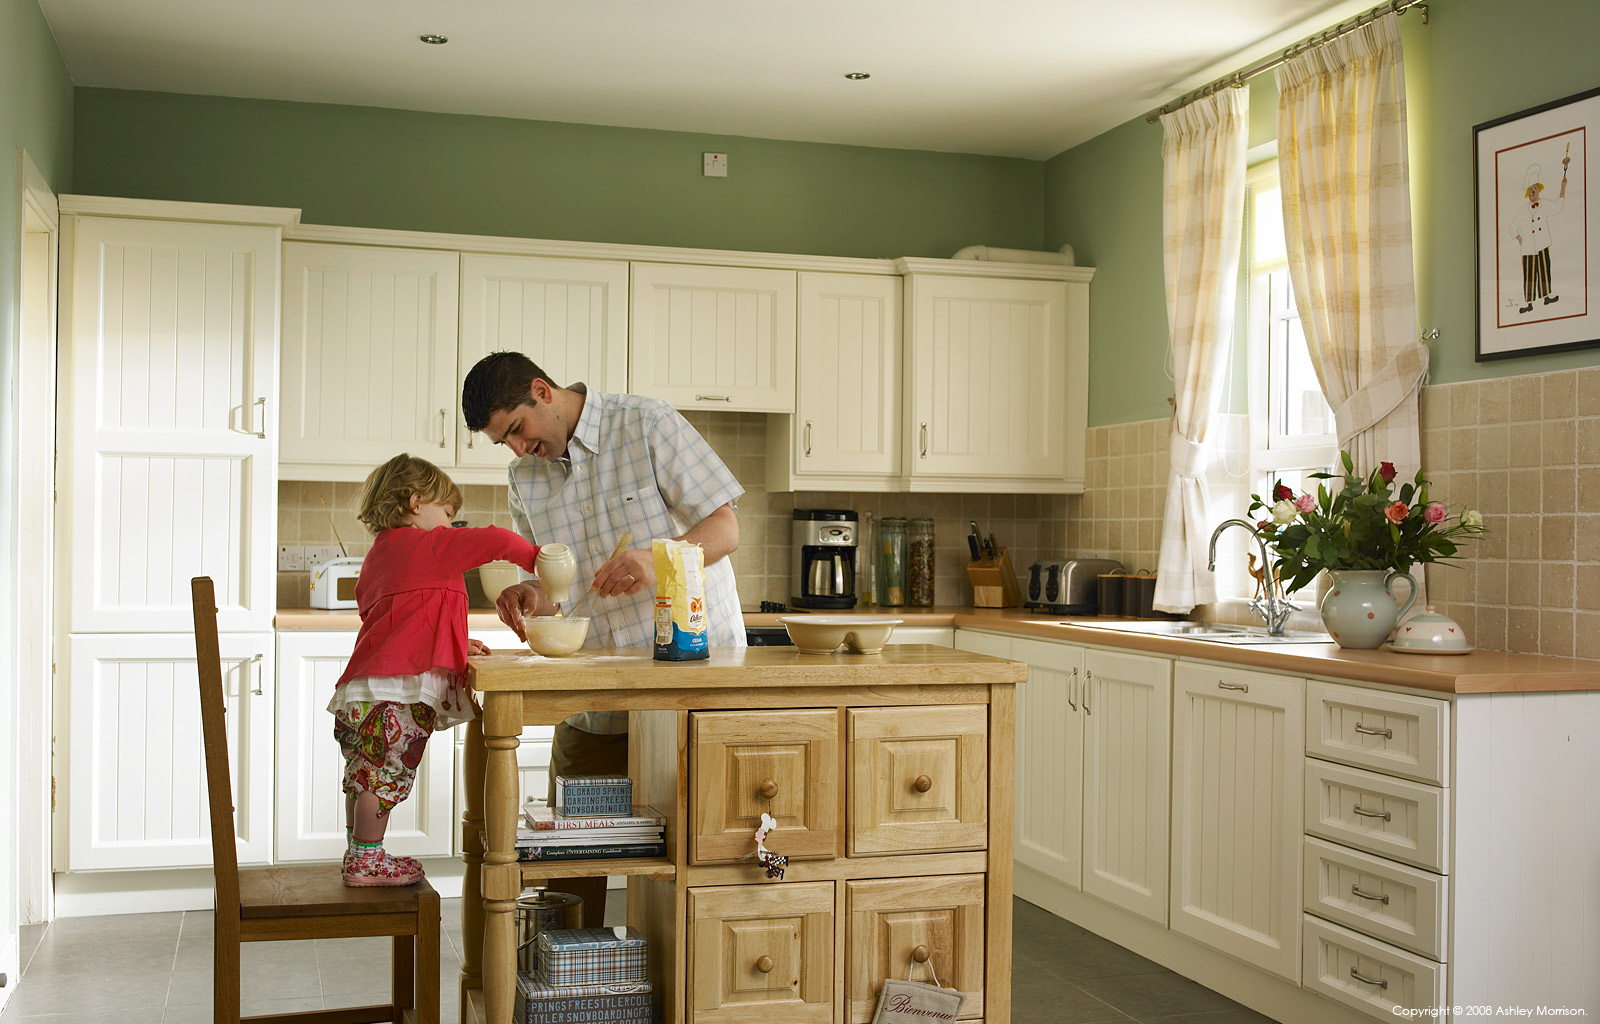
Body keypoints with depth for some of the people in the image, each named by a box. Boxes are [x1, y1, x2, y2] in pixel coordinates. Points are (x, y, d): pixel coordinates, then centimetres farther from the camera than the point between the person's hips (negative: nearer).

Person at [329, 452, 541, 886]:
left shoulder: (381, 553, 22)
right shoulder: (427, 546, -7)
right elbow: (494, 541, -14)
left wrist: (455, 645, 26)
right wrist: (536, 557, 3)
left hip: (362, 694, 10)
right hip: (394, 690, -10)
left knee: (365, 778, 17)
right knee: (385, 776, -4)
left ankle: (360, 855, 27)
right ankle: (366, 861, 1)